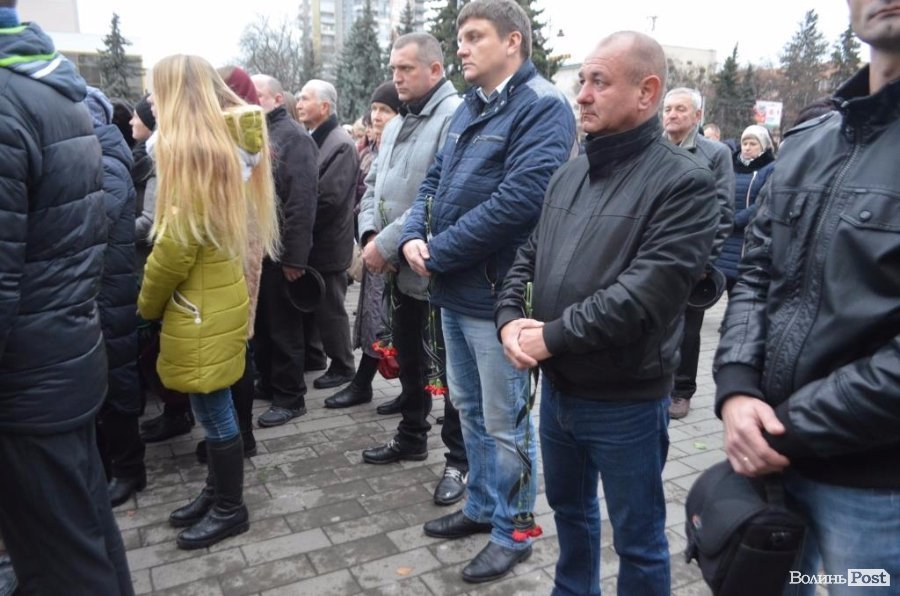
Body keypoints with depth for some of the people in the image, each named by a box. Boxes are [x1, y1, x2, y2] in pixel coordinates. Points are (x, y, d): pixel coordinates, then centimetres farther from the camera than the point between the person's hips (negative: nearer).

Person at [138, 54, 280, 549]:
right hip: (218, 293, 9)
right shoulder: (222, 143, 10)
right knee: (213, 408, 18)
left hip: (201, 305, -9)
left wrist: (147, 303, -5)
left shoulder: (190, 150, -17)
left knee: (213, 410, 4)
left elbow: (175, 245, -19)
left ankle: (230, 509, 19)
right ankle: (216, 493, 32)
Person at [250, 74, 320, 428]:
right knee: (260, 322, 17)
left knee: (283, 326, 2)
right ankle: (267, 383, 32)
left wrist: (295, 255, -22)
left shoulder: (293, 136, -11)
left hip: (280, 250, -8)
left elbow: (302, 202, -19)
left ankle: (290, 398, 14)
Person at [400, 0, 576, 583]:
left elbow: (518, 199, -24)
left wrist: (438, 252, -17)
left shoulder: (542, 106, -13)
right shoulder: (469, 107, 15)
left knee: (504, 420, 5)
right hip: (455, 289, 9)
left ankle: (513, 530, 26)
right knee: (469, 408, 20)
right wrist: (414, 235, -5)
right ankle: (483, 507, 39)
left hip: (496, 292, -9)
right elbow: (435, 180, 15)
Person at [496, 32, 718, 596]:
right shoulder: (570, 174, 7)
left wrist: (552, 336, -20)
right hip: (557, 387, 7)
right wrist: (511, 317, -7)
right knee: (569, 507, 26)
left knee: (637, 539, 13)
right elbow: (529, 255, 11)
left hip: (626, 402, -7)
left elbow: (645, 292, -25)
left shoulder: (684, 181, -16)